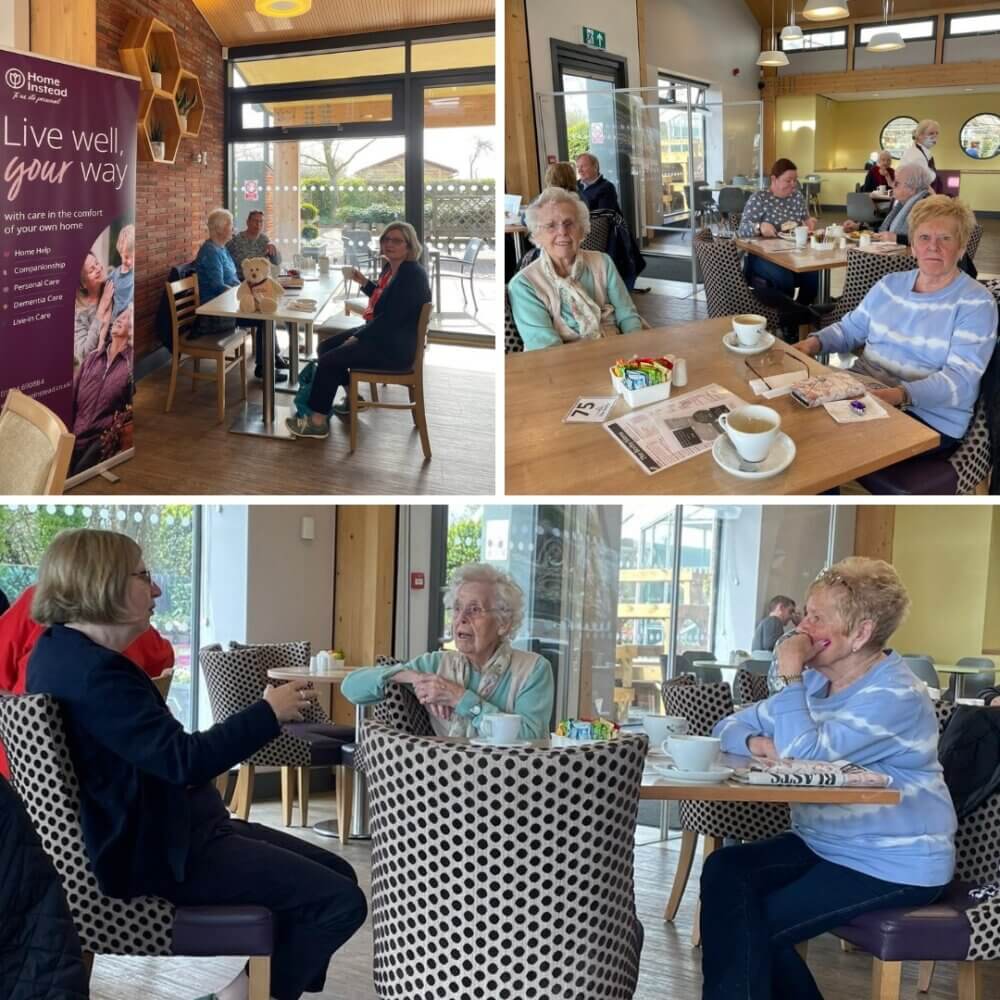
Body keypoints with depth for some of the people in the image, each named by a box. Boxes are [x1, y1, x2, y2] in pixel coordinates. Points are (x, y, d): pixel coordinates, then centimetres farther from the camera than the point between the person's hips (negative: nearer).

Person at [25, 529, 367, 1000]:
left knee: (337, 873, 10)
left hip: (153, 828, 11)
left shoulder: (64, 651, 10)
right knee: (341, 901, -14)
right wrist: (269, 712, -17)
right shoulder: (92, 671, -24)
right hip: (159, 851, -11)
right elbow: (184, 761, -28)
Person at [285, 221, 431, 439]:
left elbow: (392, 317, -25)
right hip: (380, 333, 10)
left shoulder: (412, 274, -20)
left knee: (329, 360, -15)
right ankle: (352, 398, 25)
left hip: (395, 347, -10)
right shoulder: (391, 267, 9)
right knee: (326, 347, 13)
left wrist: (357, 338, -19)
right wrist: (364, 282, 13)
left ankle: (318, 420, -8)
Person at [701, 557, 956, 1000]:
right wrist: (757, 743, -16)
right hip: (824, 845, 8)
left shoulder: (894, 697, -21)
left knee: (756, 925, -17)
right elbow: (729, 727, 7)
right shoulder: (817, 681, 7)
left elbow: (803, 754, -30)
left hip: (893, 864, -8)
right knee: (724, 871, -12)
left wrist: (790, 673, -23)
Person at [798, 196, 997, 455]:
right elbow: (850, 329, 27)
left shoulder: (976, 303, -5)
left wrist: (902, 394, -33)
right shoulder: (889, 285, 14)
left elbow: (960, 379, -16)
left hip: (929, 418, -6)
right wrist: (815, 342, 4)